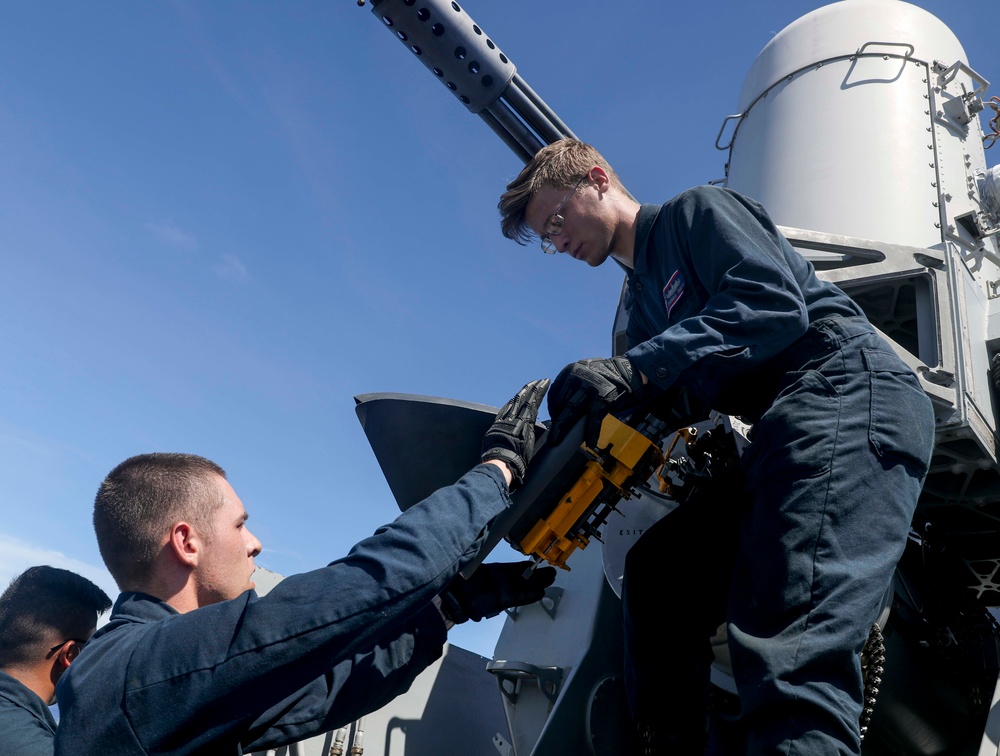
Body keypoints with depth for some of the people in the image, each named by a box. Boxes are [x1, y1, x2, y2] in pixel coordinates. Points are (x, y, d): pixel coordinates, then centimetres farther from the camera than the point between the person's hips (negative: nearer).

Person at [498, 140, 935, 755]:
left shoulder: (698, 210, 5)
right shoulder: (643, 306, 28)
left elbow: (776, 303, -15)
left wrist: (635, 369, -23)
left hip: (848, 389, -9)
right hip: (784, 430, 10)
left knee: (788, 644, -27)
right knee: (656, 568, 6)